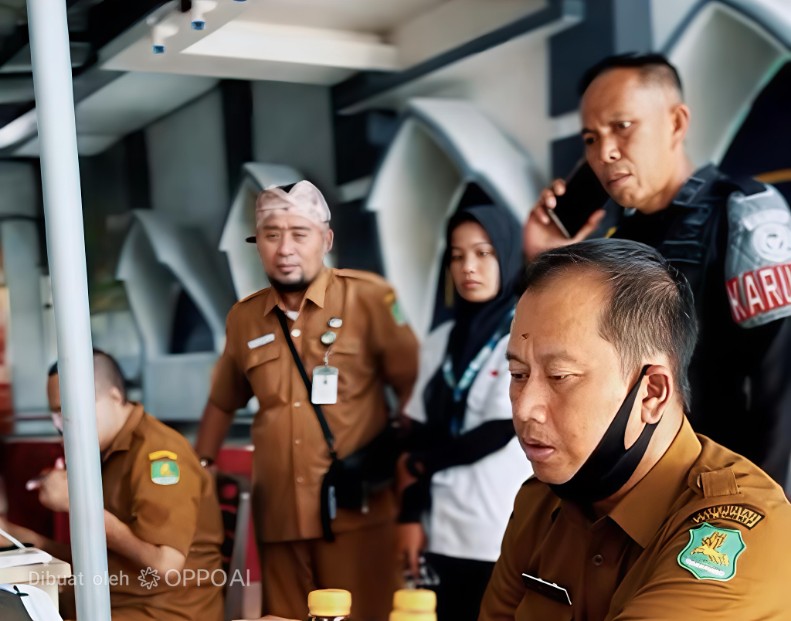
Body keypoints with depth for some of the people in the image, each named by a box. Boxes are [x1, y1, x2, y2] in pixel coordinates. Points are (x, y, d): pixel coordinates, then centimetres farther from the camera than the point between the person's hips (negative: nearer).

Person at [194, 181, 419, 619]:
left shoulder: (368, 298, -5)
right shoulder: (243, 318, 10)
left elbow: (413, 387, -3)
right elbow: (223, 402, 24)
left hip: (356, 510, -4)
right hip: (277, 513, 4)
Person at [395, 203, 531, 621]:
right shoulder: (440, 342, 11)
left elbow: (498, 432, -11)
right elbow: (419, 437, 9)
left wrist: (419, 464, 0)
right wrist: (411, 514, 0)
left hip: (508, 539, -4)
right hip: (445, 535, 4)